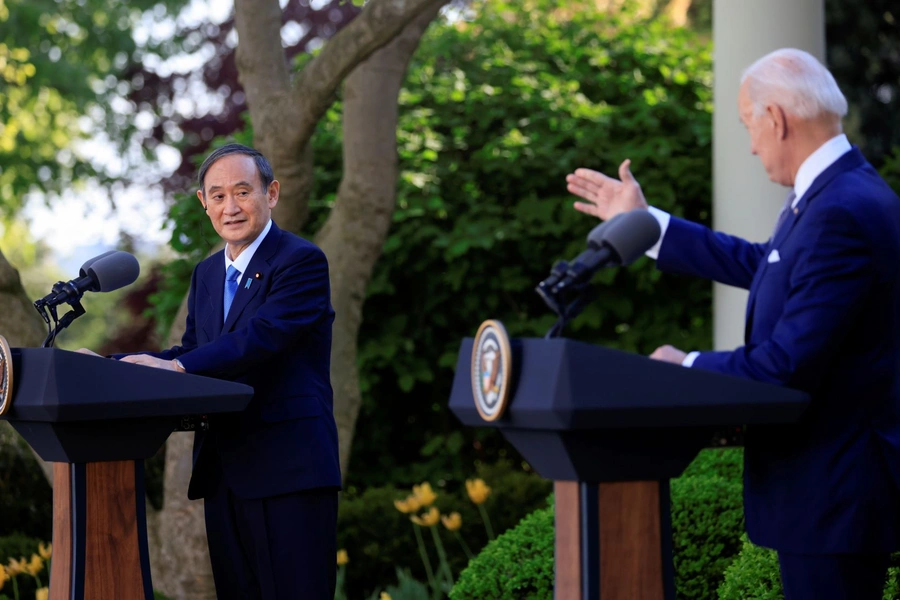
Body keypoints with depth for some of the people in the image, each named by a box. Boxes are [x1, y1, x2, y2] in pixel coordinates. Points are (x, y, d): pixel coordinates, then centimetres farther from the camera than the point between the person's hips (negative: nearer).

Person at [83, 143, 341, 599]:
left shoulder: (301, 262, -7)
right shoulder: (207, 275, 20)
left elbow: (263, 338, -20)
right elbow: (192, 354, 14)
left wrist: (177, 367, -29)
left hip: (289, 472, -8)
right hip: (223, 474, 8)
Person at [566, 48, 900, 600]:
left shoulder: (842, 213, -24)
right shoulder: (839, 192, 9)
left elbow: (787, 364, -26)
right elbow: (761, 266, 24)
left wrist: (686, 367, -9)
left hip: (833, 493, -10)